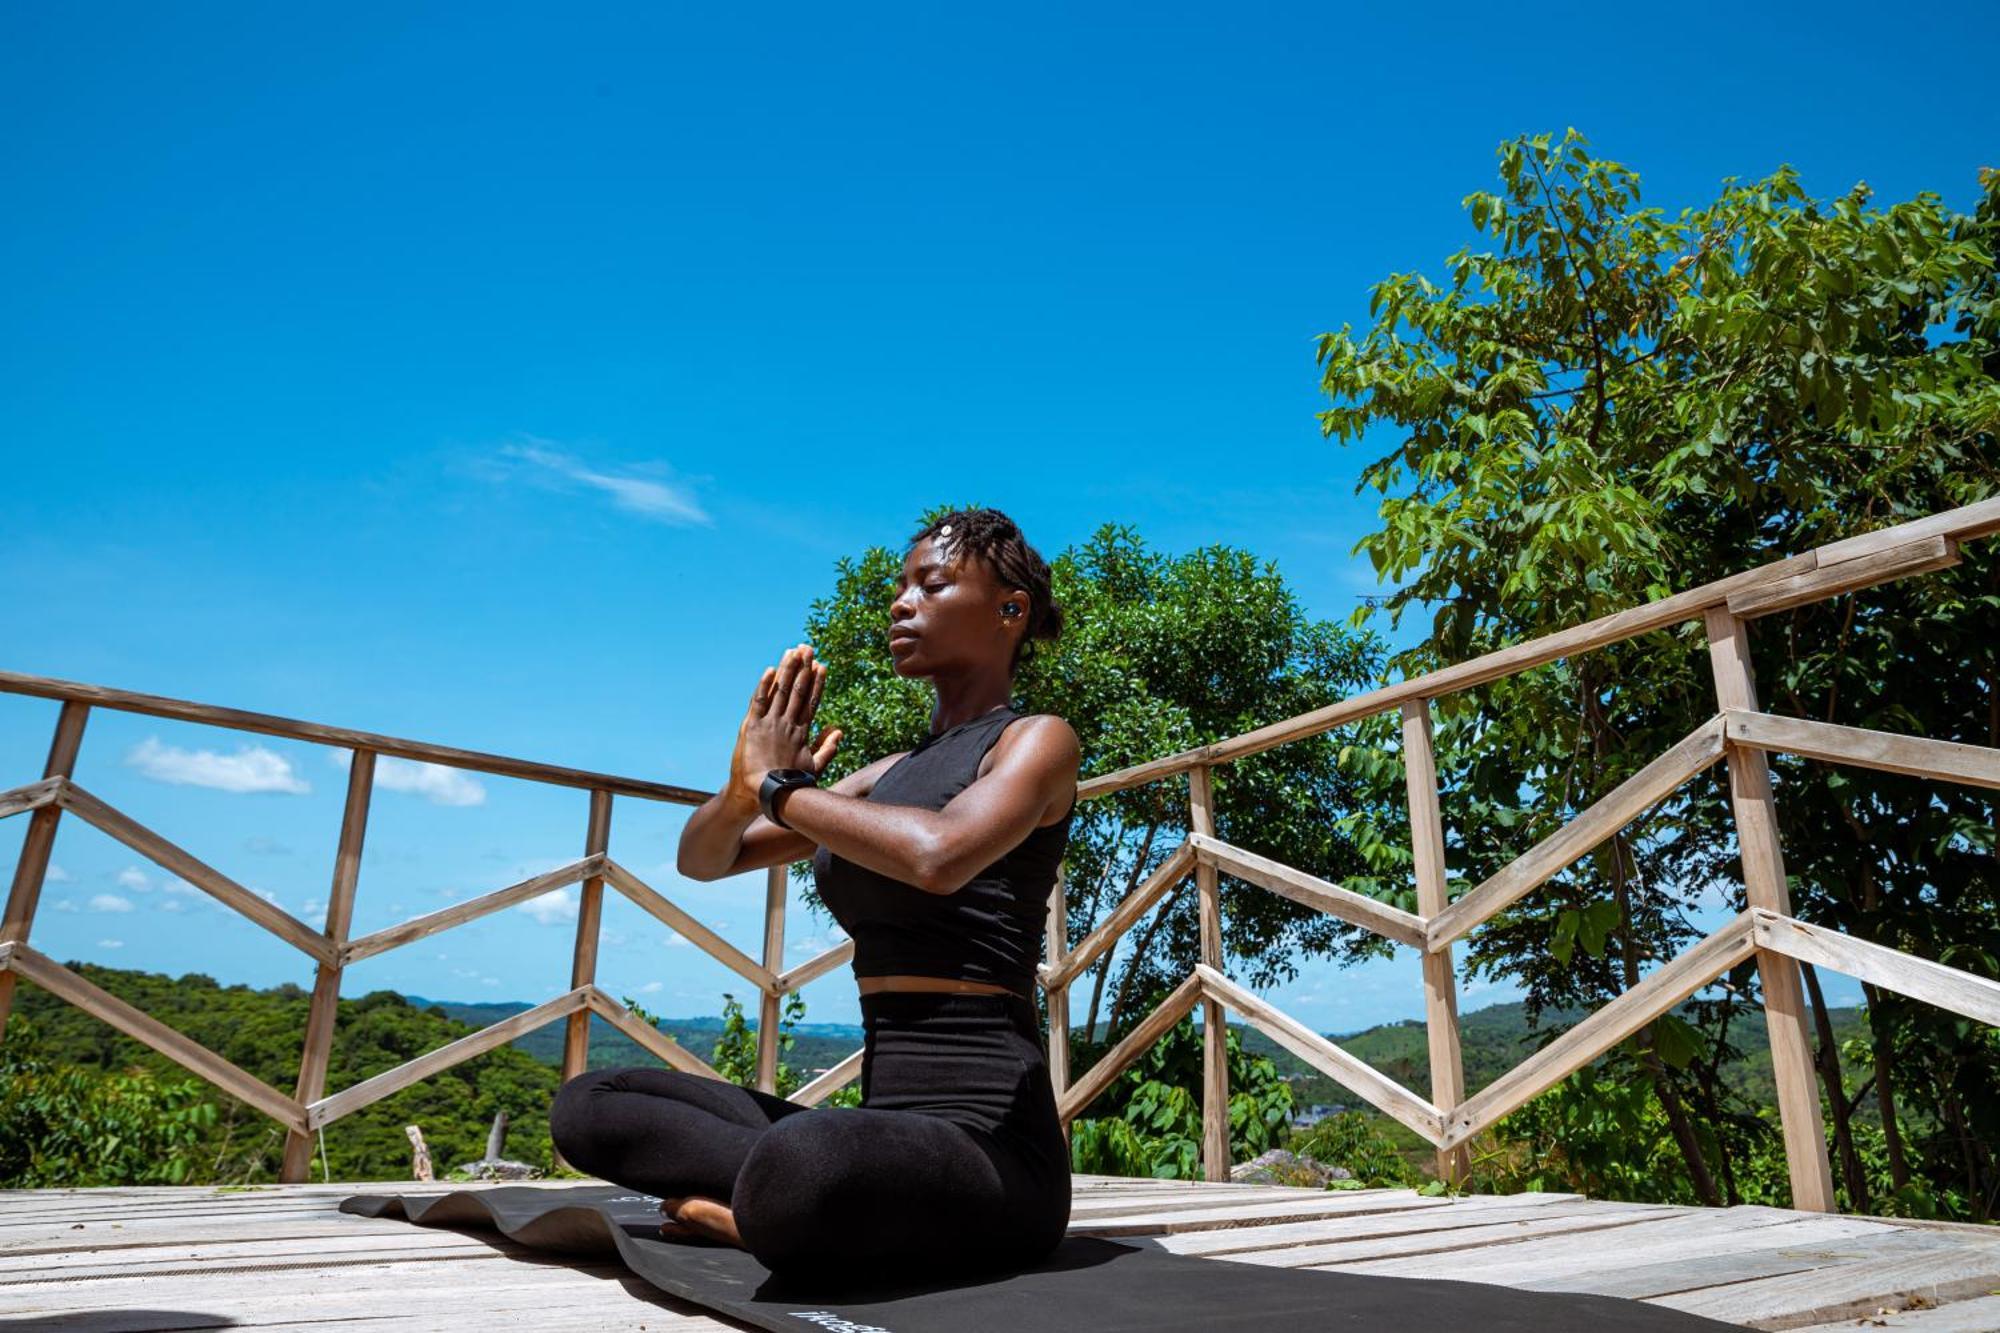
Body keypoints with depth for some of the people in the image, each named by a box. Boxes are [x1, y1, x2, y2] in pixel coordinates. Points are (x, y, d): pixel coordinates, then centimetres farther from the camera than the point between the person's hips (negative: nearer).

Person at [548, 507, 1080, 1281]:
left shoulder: (1038, 741, -4)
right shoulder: (890, 774, 17)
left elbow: (938, 855, -27)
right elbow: (702, 860, 16)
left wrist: (780, 786, -11)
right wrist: (744, 789, -7)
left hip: (987, 1141, -7)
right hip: (890, 1127, 8)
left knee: (799, 1166, -40)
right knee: (587, 1107, 6)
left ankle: (764, 1218, -8)